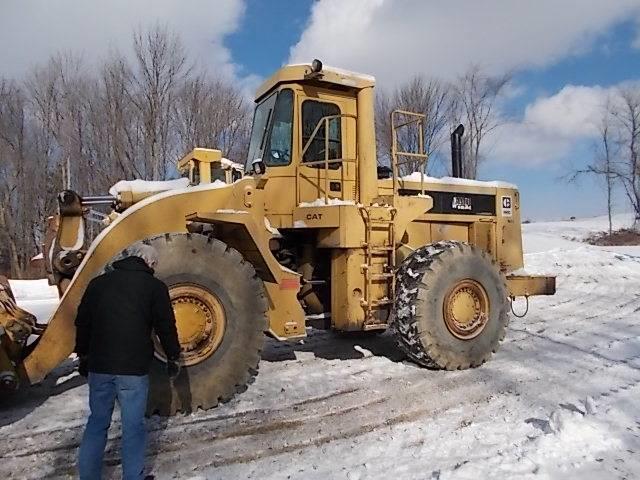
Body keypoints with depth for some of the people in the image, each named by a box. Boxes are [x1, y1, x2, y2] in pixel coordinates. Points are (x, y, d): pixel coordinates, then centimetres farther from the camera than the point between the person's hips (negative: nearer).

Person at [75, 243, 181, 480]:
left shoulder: (98, 282, 8)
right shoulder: (154, 286, -4)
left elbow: (82, 322, 13)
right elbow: (166, 326, -4)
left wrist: (84, 355, 25)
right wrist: (172, 357, 8)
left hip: (99, 366, 4)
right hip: (133, 368, -4)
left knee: (97, 422, 18)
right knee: (133, 426, 6)